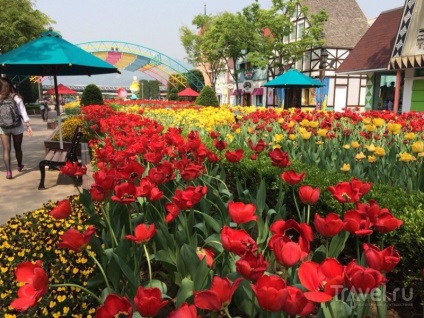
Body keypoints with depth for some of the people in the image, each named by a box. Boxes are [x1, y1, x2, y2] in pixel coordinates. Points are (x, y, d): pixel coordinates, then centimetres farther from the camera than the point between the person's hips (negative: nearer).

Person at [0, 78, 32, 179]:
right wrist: (28, 126, -2)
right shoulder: (16, 98, -5)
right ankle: (19, 166, 36)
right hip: (17, 127, 1)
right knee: (17, 148, 17)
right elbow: (23, 113, -5)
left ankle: (8, 171, -6)